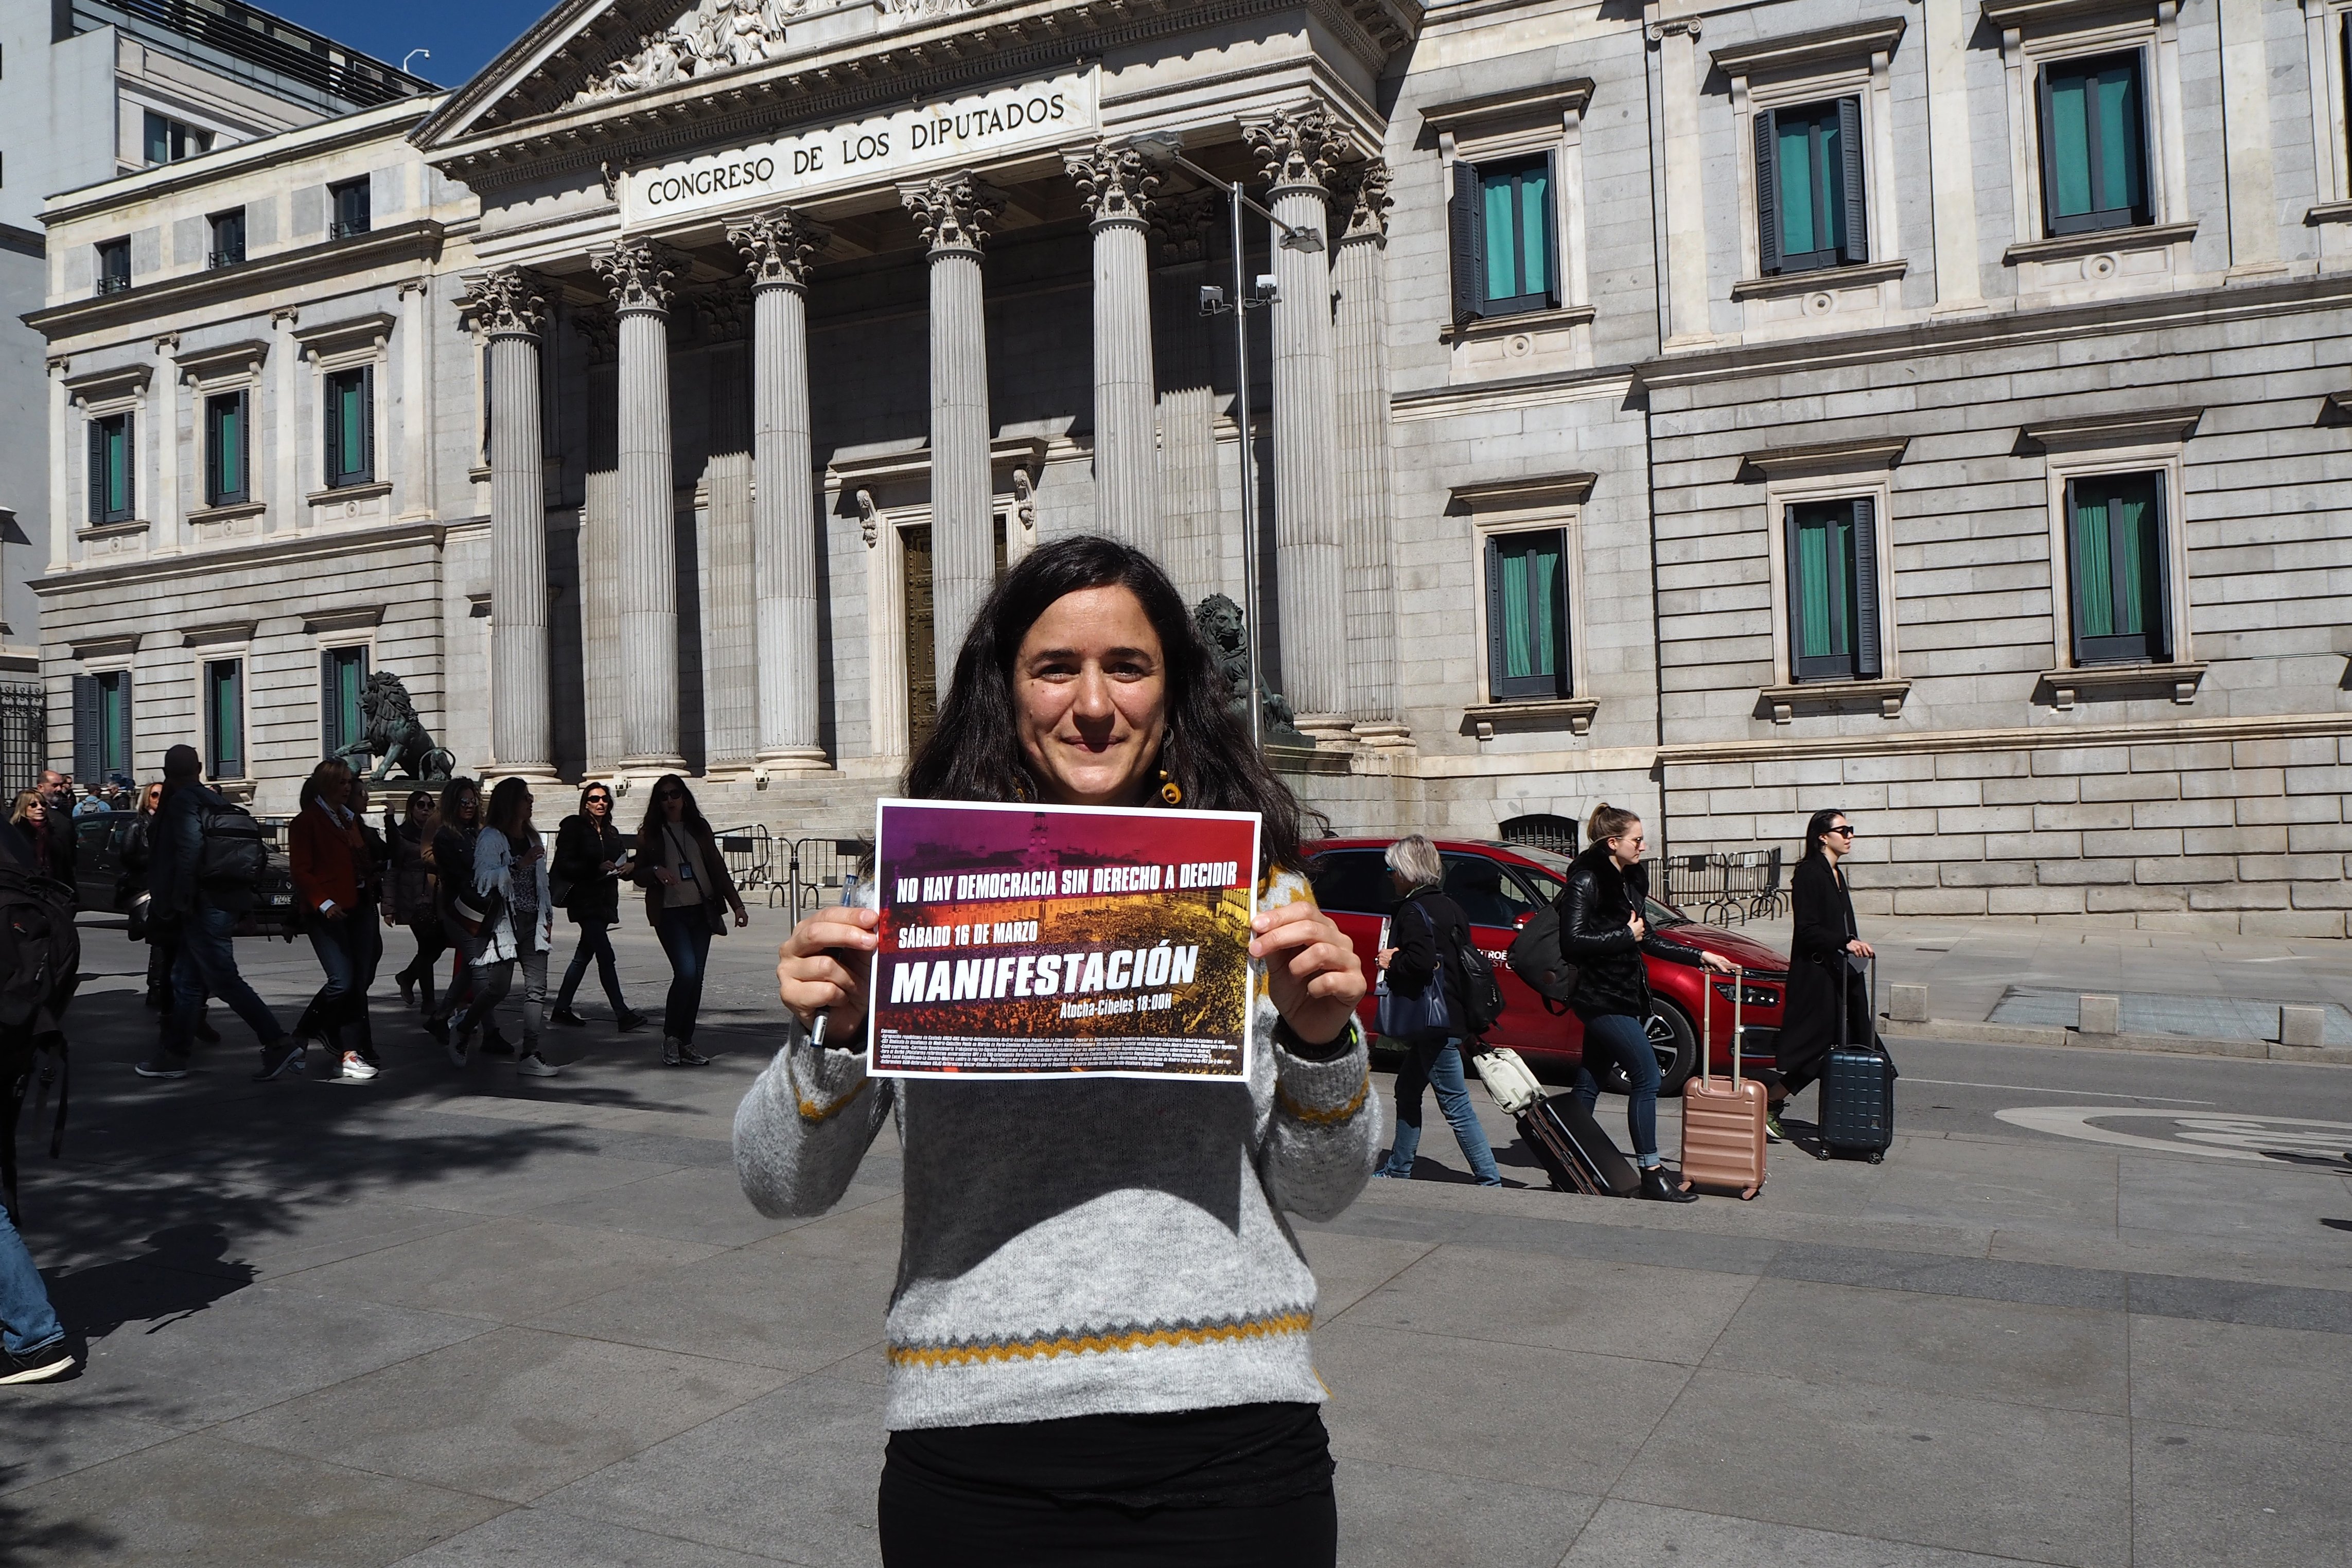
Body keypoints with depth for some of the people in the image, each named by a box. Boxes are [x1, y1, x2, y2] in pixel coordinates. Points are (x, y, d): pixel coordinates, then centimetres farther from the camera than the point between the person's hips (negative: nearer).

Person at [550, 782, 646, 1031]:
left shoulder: (611, 832, 16)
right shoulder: (574, 827, -4)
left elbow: (621, 861, 21)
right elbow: (565, 864, -11)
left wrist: (629, 866, -2)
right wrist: (597, 868, -21)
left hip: (604, 901, 8)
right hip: (584, 899, -8)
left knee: (585, 955, 13)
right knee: (605, 955, -13)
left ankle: (562, 1008, 23)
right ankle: (622, 1014, -17)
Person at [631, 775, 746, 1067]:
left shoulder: (700, 829, 11)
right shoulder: (650, 834, 4)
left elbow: (718, 869, 13)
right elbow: (638, 876, 6)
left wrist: (737, 903, 7)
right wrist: (656, 871, -17)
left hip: (702, 911, 3)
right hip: (670, 913, -3)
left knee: (696, 977, 2)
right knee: (686, 972, -18)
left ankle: (686, 1044, 11)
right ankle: (670, 1037, -2)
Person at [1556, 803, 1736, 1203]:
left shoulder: (1627, 881, 14)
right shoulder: (1587, 881, -14)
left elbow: (1644, 940, 22)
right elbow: (1573, 941, -22)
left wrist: (1699, 956, 22)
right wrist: (1625, 936, -15)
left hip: (1621, 996, 9)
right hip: (1601, 997, -9)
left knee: (1589, 1083, 11)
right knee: (1647, 1076, -9)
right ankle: (1652, 1175, -3)